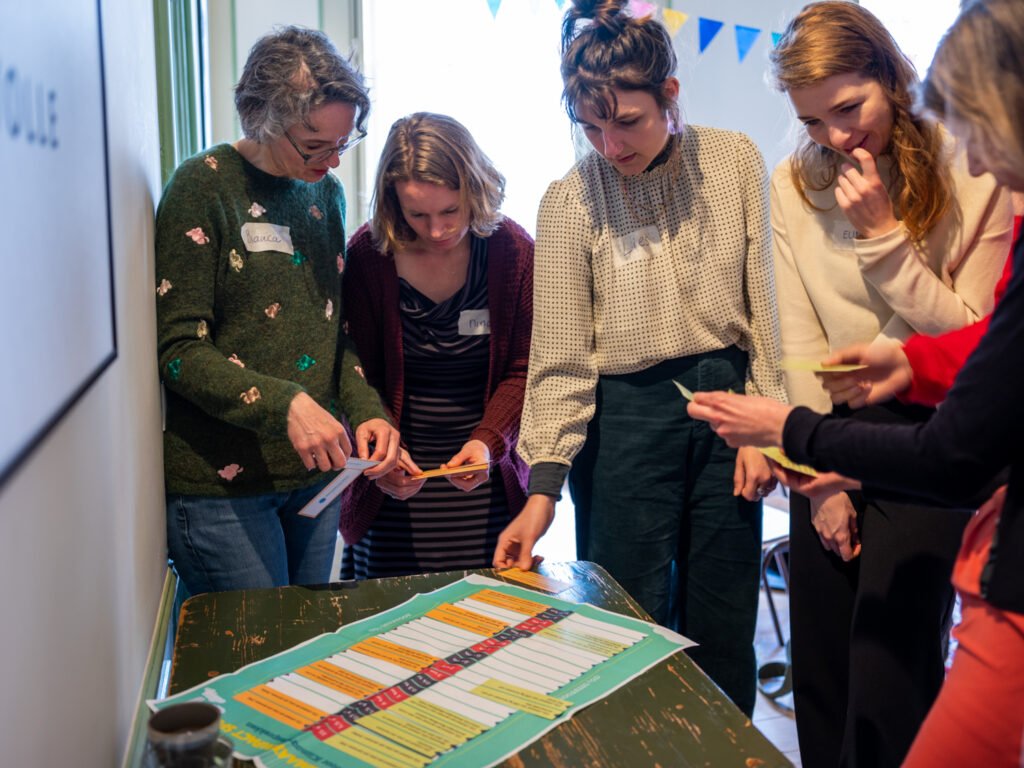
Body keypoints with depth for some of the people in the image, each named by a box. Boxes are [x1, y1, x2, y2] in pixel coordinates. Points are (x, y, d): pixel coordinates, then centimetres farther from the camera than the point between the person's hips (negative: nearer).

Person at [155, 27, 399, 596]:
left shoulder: (326, 191, 9)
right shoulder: (204, 187, -11)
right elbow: (179, 349, -13)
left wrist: (365, 410, -3)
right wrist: (284, 405, -26)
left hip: (315, 471, 6)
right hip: (220, 482, -6)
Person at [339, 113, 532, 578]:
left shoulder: (513, 250, -6)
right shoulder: (367, 256, -8)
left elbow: (525, 371, -1)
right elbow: (358, 377, -2)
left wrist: (489, 441, -17)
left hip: (488, 475, 1)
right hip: (395, 484, 0)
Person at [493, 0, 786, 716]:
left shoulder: (735, 160, 0)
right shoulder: (570, 200, -6)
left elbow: (764, 302, 4)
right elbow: (560, 358, -6)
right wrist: (542, 489, -11)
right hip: (625, 416, -2)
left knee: (726, 632, 12)